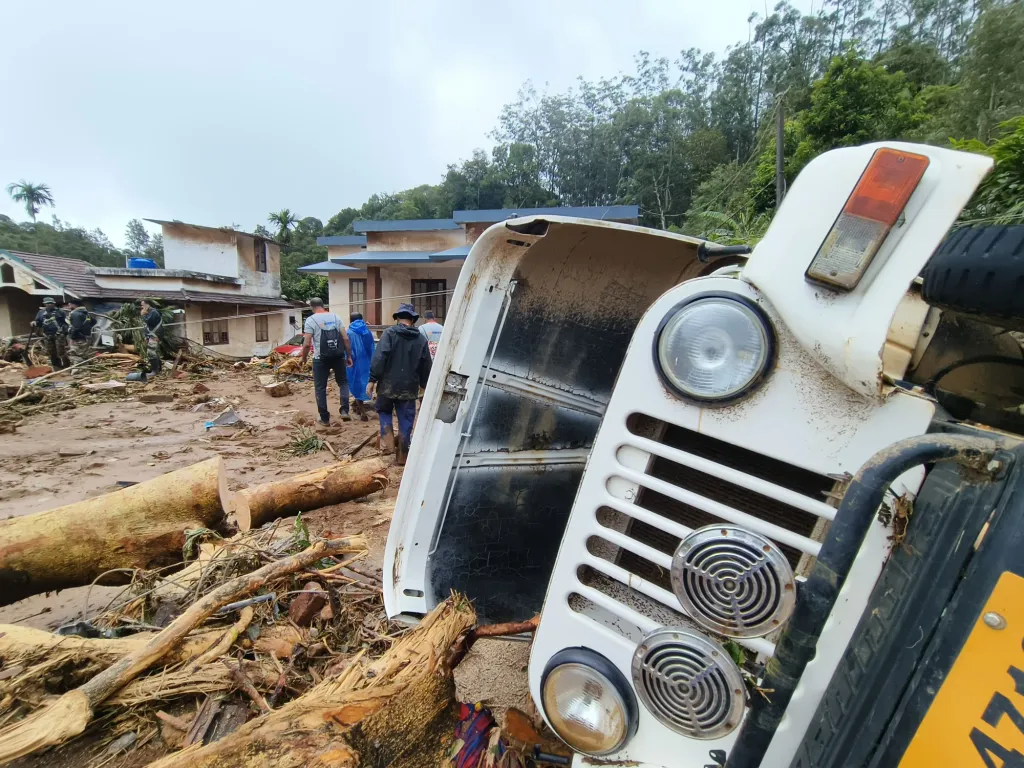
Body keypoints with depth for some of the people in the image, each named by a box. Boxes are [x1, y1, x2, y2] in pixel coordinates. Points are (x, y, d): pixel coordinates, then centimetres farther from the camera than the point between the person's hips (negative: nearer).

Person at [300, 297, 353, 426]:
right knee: (343, 382, 19)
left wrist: (304, 358, 6)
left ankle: (325, 419, 13)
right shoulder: (335, 317, 5)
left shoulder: (311, 320, -4)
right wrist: (349, 356, 7)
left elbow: (307, 343, -10)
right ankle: (344, 411, 4)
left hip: (321, 358, -2)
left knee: (320, 388, 9)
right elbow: (346, 339, -1)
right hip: (338, 356, 3)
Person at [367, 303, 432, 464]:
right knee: (406, 420, 9)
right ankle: (403, 455, 15)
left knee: (384, 411, 22)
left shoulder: (390, 333, -5)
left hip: (388, 384, -1)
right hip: (409, 387, 2)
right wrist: (425, 386, 19)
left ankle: (386, 441, 7)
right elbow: (426, 366, 9)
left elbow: (379, 358, -14)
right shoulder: (421, 339, 5)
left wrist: (372, 380, -9)